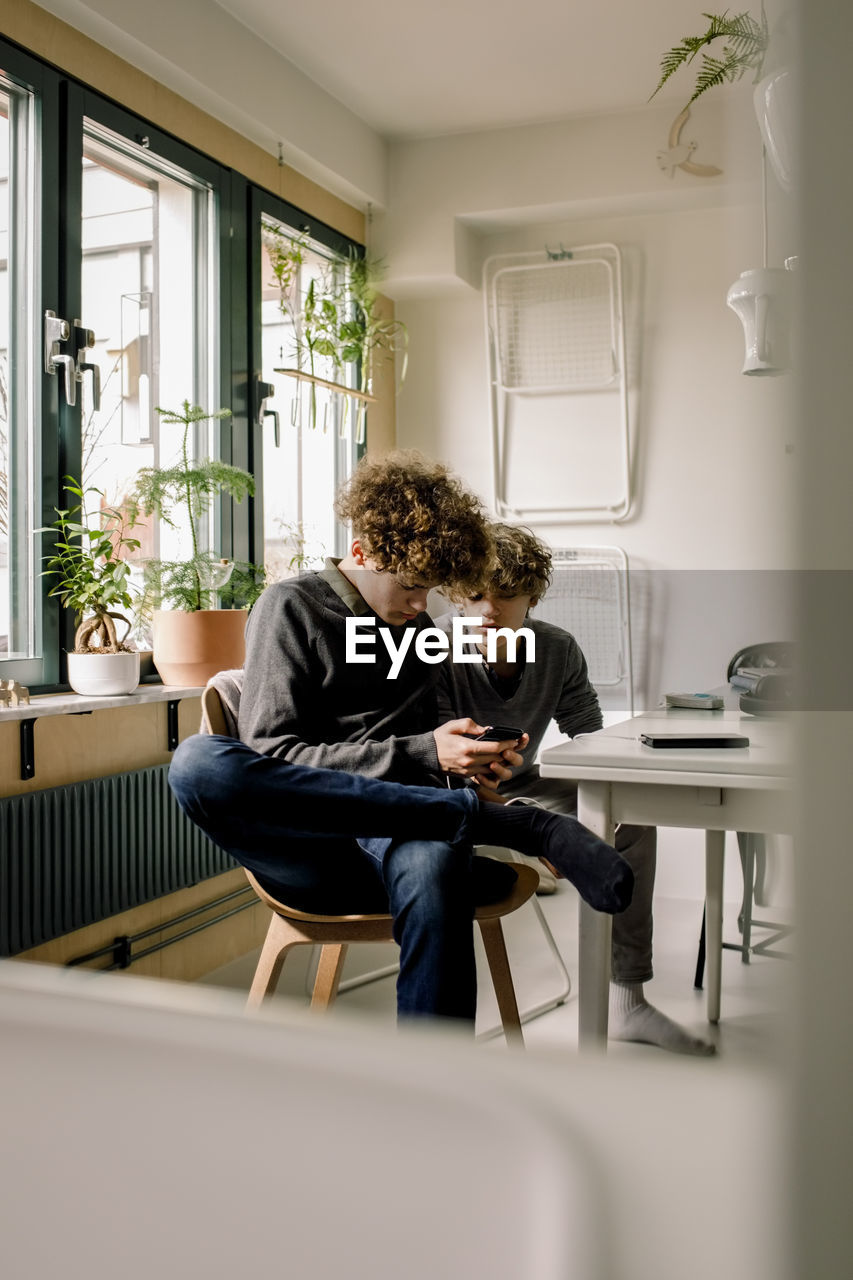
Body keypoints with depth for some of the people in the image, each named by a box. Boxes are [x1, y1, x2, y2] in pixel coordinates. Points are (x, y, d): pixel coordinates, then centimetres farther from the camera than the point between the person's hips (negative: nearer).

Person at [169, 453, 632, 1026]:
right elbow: (271, 754, -4)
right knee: (195, 761, -36)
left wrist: (472, 756, 5)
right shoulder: (292, 607, 7)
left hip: (403, 841, 2)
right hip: (315, 858, -2)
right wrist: (422, 754, -12)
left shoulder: (416, 627, 24)